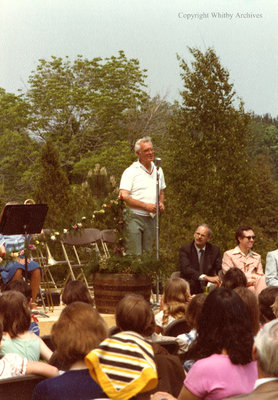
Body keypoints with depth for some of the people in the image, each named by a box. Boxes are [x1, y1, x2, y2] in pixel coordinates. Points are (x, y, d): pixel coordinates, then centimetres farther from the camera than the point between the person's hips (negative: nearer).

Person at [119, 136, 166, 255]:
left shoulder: (158, 170, 15)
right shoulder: (130, 171, -6)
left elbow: (161, 192, 28)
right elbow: (124, 197, -14)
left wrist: (161, 203, 4)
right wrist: (146, 206, -18)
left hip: (151, 219, 6)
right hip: (134, 218, -6)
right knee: (134, 254, -10)